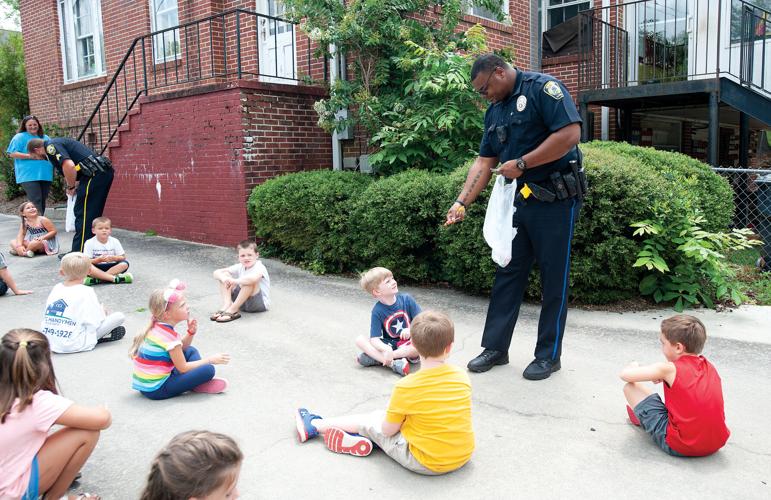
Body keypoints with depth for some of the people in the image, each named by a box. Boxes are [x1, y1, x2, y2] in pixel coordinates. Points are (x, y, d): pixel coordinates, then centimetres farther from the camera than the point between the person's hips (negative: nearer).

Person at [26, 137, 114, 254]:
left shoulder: (51, 147, -4)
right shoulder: (58, 142, 27)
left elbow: (69, 166, -20)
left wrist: (71, 187, -5)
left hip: (95, 174, -10)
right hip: (104, 172, 10)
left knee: (83, 214, -4)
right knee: (93, 215, 16)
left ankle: (79, 253, -1)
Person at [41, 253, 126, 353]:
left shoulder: (56, 288, 8)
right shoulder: (86, 292, -11)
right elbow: (95, 322, -12)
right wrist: (102, 312, 11)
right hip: (74, 345, -7)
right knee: (119, 316, -6)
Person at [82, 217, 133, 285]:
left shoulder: (114, 241, 3)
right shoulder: (89, 243, -3)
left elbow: (123, 257, 2)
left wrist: (114, 258, -19)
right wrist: (99, 260, -25)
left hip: (111, 267, 2)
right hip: (96, 268, -2)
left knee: (125, 264, -26)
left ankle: (98, 279, -33)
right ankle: (114, 278, -36)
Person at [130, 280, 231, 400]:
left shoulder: (158, 327, 7)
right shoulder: (169, 336, -20)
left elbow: (182, 348, 20)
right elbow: (183, 368, -17)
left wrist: (191, 332, 1)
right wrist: (211, 359, -9)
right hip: (156, 389, -10)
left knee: (191, 351, 22)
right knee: (208, 369, -24)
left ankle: (201, 381, 4)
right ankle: (198, 385, 5)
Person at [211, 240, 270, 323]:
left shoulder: (259, 267, -18)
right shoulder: (239, 267, 1)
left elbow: (253, 278, -43)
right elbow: (216, 272, 0)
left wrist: (234, 281, -30)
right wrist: (223, 278, -23)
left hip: (261, 304, -7)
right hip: (243, 302, 7)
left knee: (250, 281, -34)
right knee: (224, 275, -1)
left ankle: (232, 310, -26)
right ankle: (226, 304, -19)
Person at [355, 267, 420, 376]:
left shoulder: (406, 299, -5)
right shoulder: (377, 311, -9)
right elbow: (374, 339, -15)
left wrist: (411, 330, -25)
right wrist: (386, 349, -35)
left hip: (409, 344, 0)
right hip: (388, 345, 0)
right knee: (360, 340, -19)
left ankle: (377, 358, -29)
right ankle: (394, 363, -36)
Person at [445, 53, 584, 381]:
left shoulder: (542, 88, -9)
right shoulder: (494, 112, 14)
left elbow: (570, 133, -21)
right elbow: (484, 162, 11)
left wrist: (522, 163, -17)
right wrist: (461, 202, 0)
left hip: (555, 201, -7)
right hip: (518, 202, 8)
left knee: (554, 279, 3)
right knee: (507, 274, 10)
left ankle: (549, 355, 16)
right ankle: (495, 347, 20)